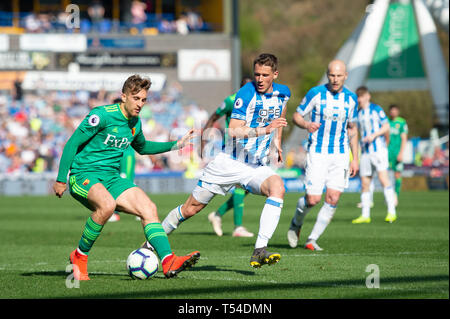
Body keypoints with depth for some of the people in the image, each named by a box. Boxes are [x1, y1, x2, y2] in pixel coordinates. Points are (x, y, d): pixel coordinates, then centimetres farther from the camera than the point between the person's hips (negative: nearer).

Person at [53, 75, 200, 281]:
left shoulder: (135, 124, 11)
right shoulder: (102, 115, -13)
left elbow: (142, 147, 33)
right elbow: (72, 144, -10)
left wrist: (175, 145, 25)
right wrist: (61, 180, -12)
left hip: (111, 178, 7)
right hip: (83, 176, -7)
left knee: (149, 208, -12)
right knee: (107, 205, -37)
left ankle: (169, 262, -19)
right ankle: (79, 256, -18)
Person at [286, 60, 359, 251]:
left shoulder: (351, 98, 4)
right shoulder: (315, 93, -7)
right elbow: (296, 116, 1)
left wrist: (355, 158, 11)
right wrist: (306, 125, -23)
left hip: (340, 154, 3)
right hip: (317, 153, -3)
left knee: (333, 199, -8)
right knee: (313, 199, -9)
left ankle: (312, 239, 4)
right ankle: (296, 224, 23)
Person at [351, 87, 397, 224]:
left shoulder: (376, 109, 0)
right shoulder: (358, 113, 15)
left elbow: (386, 126, -4)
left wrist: (373, 135, -15)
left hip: (379, 149, -6)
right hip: (365, 152, 6)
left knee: (383, 179, -17)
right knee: (364, 183, 3)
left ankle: (391, 212, -18)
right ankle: (365, 215, 9)